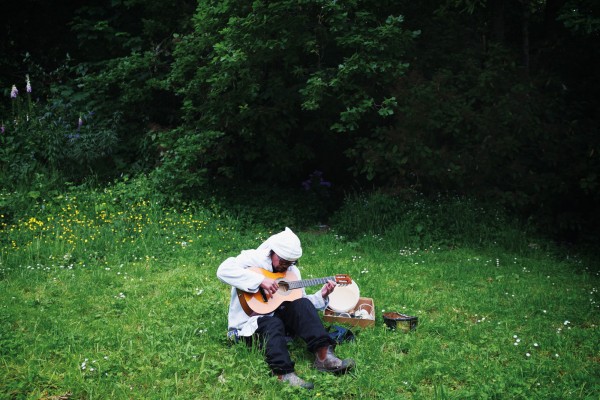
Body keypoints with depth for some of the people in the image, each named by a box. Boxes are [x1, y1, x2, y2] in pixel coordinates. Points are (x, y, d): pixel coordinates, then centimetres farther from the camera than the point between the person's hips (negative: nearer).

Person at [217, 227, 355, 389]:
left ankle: (324, 356, -32)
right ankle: (284, 373, -52)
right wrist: (261, 280, -31)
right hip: (248, 323, -5)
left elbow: (300, 300, 10)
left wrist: (321, 295, -8)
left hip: (277, 315, 5)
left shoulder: (292, 270, 9)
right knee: (273, 324, -37)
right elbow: (223, 270, -28)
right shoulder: (253, 259, -10)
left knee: (302, 304, -22)